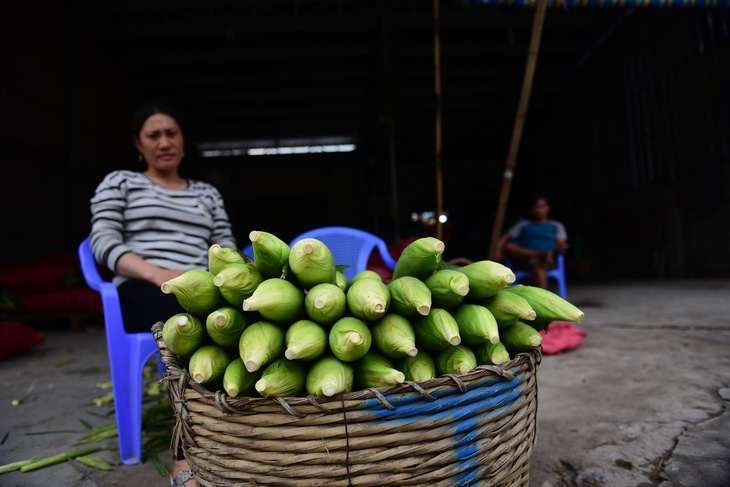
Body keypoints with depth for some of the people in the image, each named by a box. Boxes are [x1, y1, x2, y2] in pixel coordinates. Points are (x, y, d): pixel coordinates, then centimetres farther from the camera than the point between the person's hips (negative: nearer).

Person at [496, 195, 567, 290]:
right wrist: (497, 251, -10)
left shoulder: (556, 226, 19)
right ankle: (540, 254, -31)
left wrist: (561, 248, -17)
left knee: (538, 265, -39)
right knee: (507, 247, -29)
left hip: (547, 261, -1)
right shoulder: (523, 224, 19)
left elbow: (561, 248, 8)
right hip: (523, 260, 2)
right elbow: (504, 239, 10)